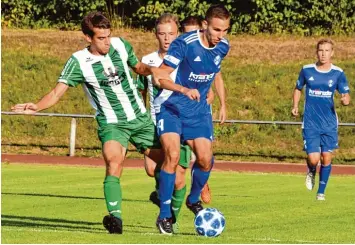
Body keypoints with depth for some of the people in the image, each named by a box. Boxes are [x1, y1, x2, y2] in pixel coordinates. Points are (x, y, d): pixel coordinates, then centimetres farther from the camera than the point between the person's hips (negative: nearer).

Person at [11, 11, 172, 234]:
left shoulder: (121, 46, -3)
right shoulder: (79, 62, -14)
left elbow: (137, 66, 15)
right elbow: (57, 92, -19)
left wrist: (150, 70, -7)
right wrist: (36, 107, -37)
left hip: (140, 118, 4)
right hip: (112, 123, -4)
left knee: (164, 159, 9)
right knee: (114, 162, -29)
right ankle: (116, 217, -35)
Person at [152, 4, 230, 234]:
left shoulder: (223, 47, -2)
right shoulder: (184, 44, -20)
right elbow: (159, 78, -19)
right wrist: (185, 90, -33)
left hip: (199, 111, 5)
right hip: (171, 108, -5)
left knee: (205, 159, -5)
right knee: (172, 155, -21)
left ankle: (194, 200, 25)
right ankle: (164, 215, -13)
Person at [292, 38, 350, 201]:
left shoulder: (338, 73, -1)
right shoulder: (306, 70, 0)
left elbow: (346, 96, 1)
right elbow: (298, 88, 17)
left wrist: (345, 100, -23)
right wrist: (295, 106, 3)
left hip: (330, 123, 1)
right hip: (310, 123, -1)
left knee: (326, 158, 1)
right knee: (313, 159, -10)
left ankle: (321, 192, 18)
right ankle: (311, 172, 27)